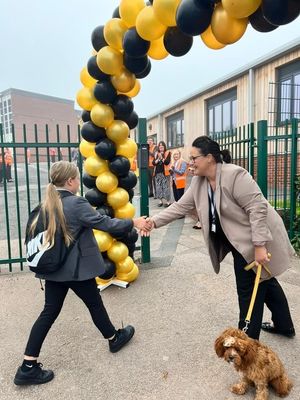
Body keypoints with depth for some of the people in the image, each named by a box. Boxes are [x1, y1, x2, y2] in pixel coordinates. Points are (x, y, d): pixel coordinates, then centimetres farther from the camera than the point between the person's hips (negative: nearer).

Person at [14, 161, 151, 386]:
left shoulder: (47, 203, 4)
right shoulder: (77, 204, -21)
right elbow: (104, 223, -21)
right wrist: (133, 223, -13)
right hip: (77, 267, -7)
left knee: (50, 312, 13)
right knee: (94, 303, 14)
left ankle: (28, 367, 18)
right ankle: (114, 339, 38)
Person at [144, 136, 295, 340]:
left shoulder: (235, 175, -26)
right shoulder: (198, 181, -2)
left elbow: (258, 208, -27)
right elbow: (180, 207, 0)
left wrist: (259, 245, -28)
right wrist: (154, 221, -10)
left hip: (255, 239, -9)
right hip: (239, 240, 9)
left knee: (248, 289, 3)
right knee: (264, 282, 22)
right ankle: (284, 326, 43)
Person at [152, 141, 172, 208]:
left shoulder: (167, 153, 1)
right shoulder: (156, 153, 12)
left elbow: (167, 162, -10)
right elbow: (153, 163, 5)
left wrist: (162, 158, -16)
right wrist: (158, 159, -10)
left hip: (165, 173, -4)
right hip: (157, 173, 4)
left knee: (166, 187, -7)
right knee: (158, 187, 6)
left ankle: (168, 201, -1)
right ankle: (160, 201, 15)